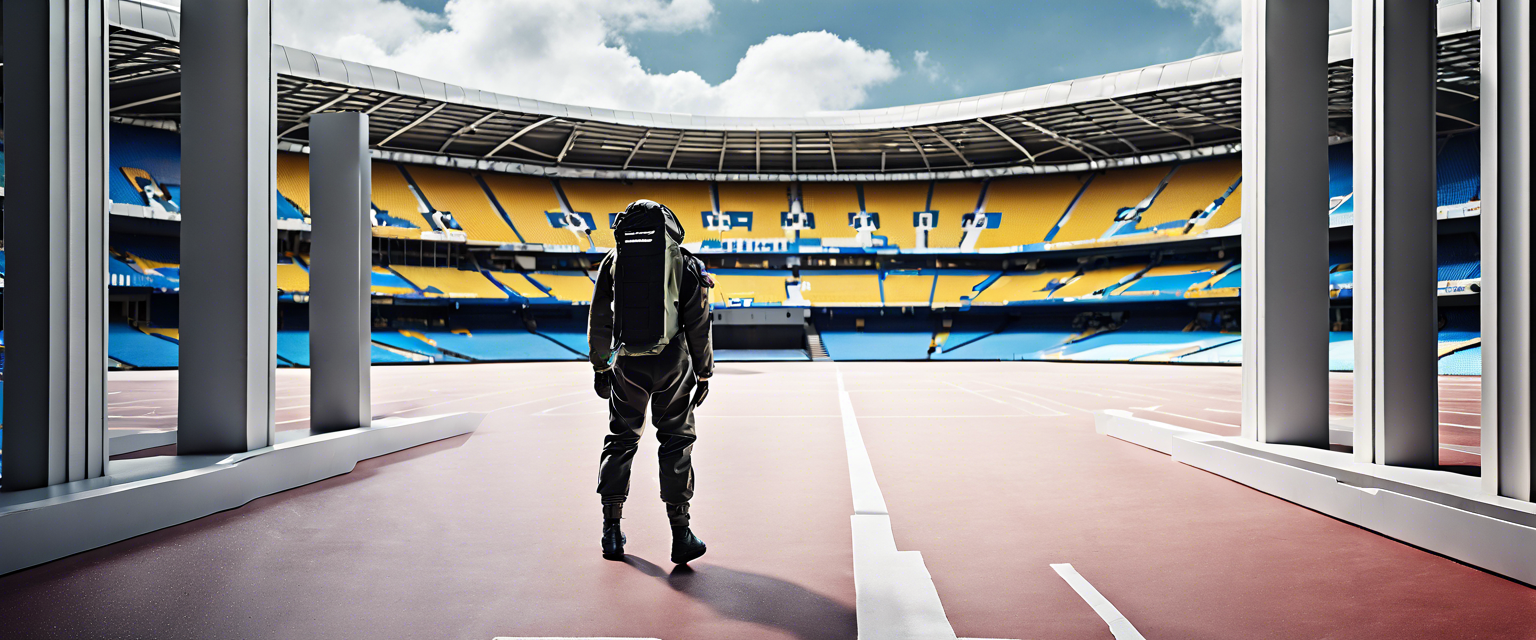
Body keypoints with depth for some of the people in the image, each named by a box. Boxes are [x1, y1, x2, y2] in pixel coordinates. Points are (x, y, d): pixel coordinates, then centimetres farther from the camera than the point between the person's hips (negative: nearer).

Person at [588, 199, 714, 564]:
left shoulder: (613, 262, 7)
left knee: (621, 440, 14)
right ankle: (680, 536, 7)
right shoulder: (685, 264, 3)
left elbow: (599, 320, 8)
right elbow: (698, 325, 2)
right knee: (676, 441, 7)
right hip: (672, 362, -1)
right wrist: (703, 373, 9)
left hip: (627, 365, 2)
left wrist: (599, 367, 16)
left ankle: (612, 532, 18)